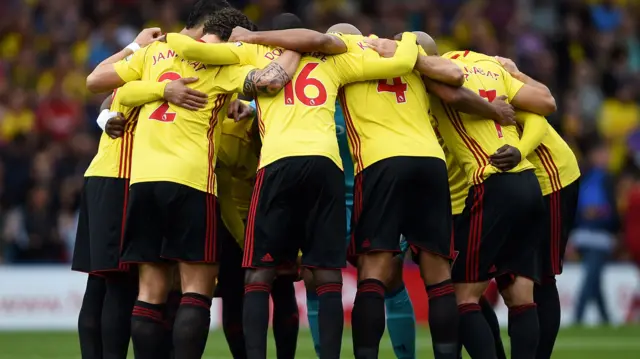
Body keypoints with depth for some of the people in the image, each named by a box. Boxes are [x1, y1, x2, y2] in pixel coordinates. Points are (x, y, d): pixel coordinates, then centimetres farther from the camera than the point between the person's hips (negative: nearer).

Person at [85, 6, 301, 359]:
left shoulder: (155, 52, 15)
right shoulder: (222, 65, 1)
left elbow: (94, 80, 21)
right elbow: (271, 80, -15)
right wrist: (294, 50, 4)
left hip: (142, 177, 5)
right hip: (189, 180, -5)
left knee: (151, 288, 8)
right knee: (197, 290, -2)